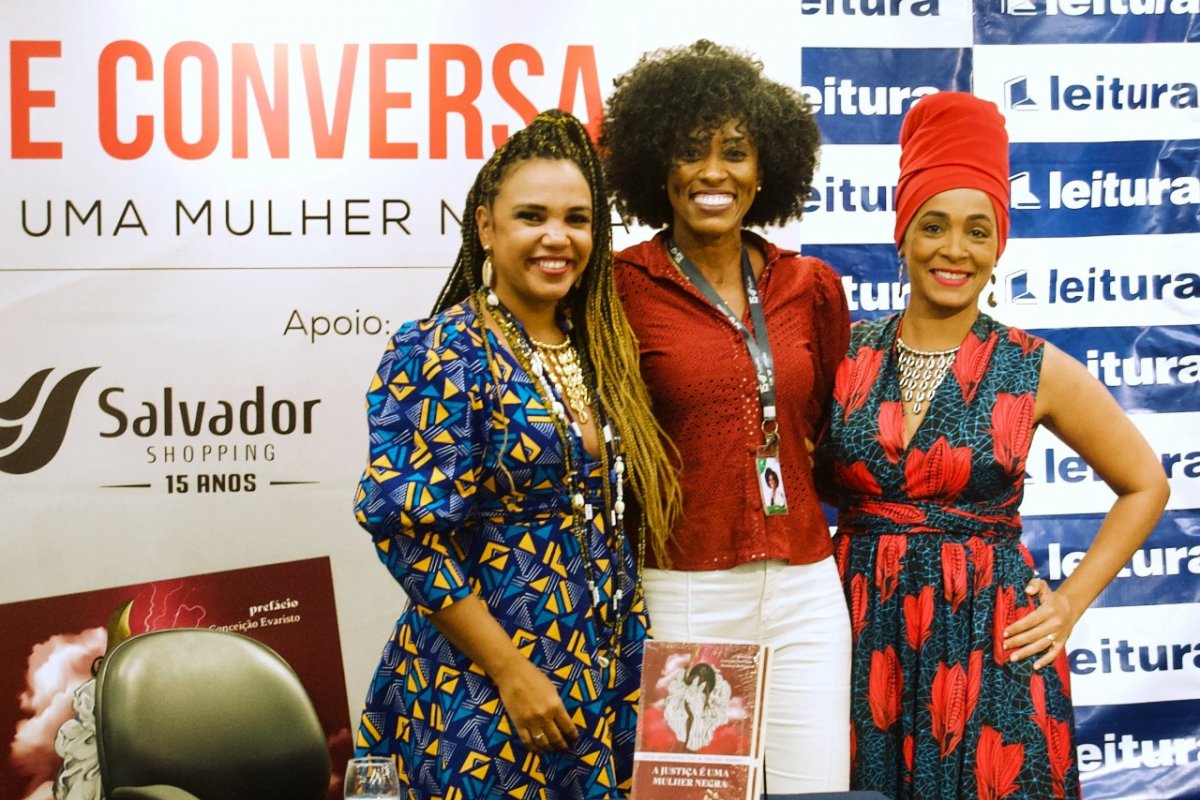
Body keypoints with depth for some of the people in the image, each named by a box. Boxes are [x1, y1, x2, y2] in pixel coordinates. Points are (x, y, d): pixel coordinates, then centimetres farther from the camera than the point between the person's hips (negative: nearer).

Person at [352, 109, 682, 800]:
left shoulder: (598, 351, 8)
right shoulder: (439, 355, -12)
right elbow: (409, 531, -18)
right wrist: (514, 674, -19)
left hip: (609, 687, 6)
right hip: (484, 691, -6)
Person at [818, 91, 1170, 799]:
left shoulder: (1036, 370, -2)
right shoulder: (846, 356, 1)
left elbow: (1145, 485, 9)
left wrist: (1071, 602, 2)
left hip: (990, 650, -1)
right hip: (862, 640, 2)